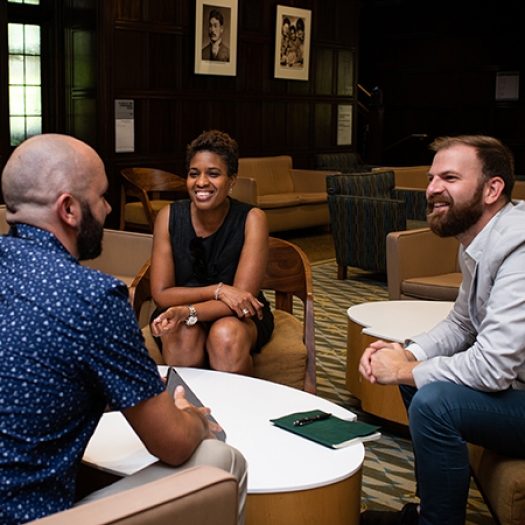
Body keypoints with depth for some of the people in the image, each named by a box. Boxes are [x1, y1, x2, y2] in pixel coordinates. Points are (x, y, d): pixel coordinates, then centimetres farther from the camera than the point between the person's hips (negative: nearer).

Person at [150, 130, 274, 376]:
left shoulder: (251, 219, -15)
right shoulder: (169, 216, -10)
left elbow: (243, 296, -21)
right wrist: (218, 290, -25)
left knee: (227, 335, -33)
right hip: (179, 312, 1)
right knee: (184, 335, -32)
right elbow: (161, 294, -12)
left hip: (239, 318, 0)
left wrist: (188, 312, -36)